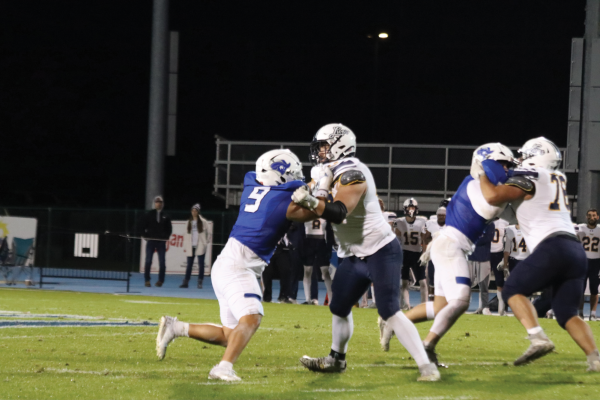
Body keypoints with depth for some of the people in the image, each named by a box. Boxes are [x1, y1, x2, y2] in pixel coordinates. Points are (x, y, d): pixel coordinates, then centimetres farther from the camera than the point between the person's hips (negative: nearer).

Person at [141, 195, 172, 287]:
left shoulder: (166, 217, 8)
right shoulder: (149, 214, 5)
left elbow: (169, 228, 14)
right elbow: (143, 225, 8)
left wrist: (166, 237, 1)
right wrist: (145, 235, -1)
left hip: (161, 242, 1)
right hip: (151, 240, -1)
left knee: (162, 262, 0)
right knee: (148, 261, -3)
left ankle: (160, 280, 9)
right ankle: (147, 280, 3)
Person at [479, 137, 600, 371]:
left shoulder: (528, 179, 2)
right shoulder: (558, 179, 25)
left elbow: (493, 196, -9)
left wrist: (482, 175, 9)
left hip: (553, 246, -7)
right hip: (576, 251, 7)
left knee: (513, 289, 8)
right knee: (567, 314, 10)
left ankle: (538, 338, -13)